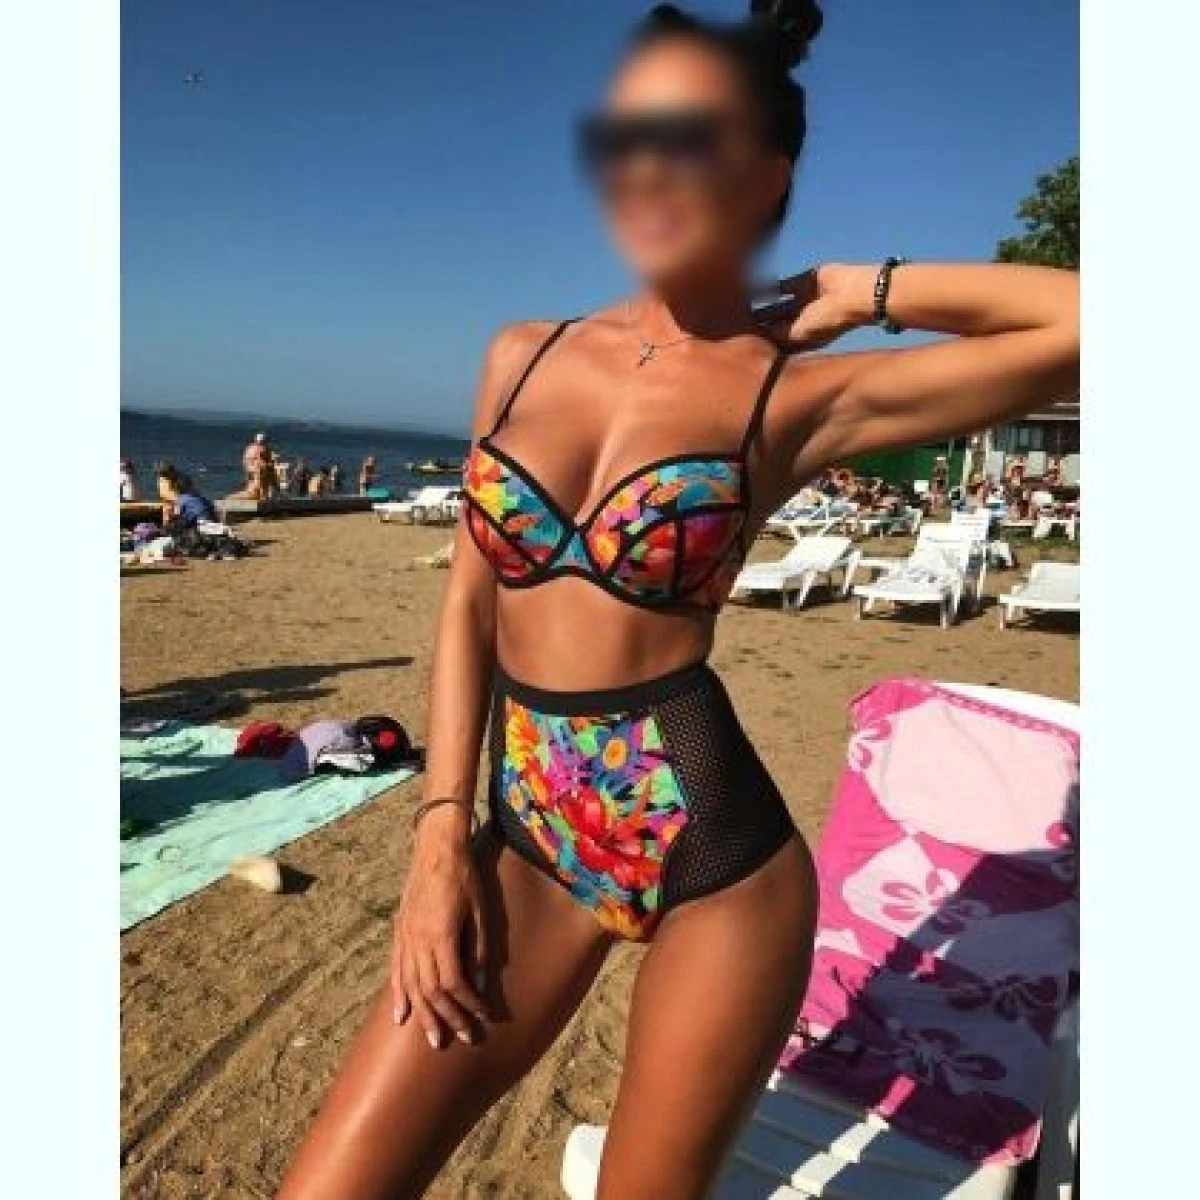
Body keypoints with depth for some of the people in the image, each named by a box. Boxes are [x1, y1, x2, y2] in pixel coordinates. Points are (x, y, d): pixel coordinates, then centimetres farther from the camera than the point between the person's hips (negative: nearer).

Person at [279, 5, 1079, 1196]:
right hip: (531, 837, 4)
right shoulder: (524, 354, 6)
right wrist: (440, 831, 1)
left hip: (707, 846, -3)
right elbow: (470, 600, 7)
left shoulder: (804, 394, -6)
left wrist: (865, 292, -4)